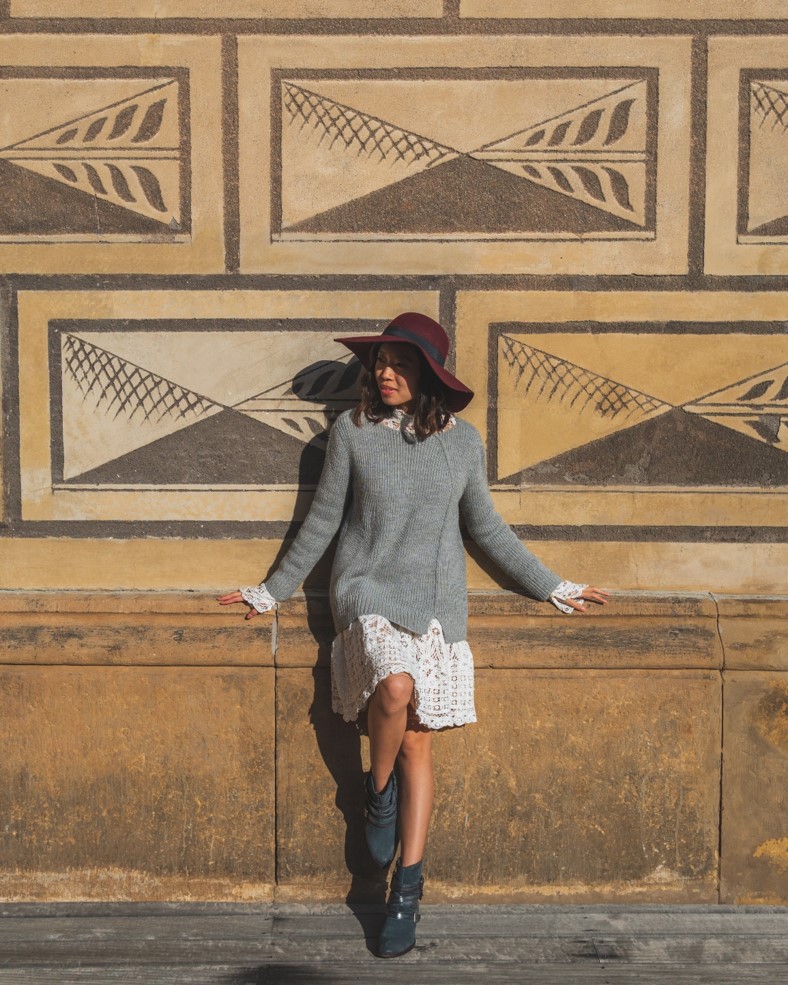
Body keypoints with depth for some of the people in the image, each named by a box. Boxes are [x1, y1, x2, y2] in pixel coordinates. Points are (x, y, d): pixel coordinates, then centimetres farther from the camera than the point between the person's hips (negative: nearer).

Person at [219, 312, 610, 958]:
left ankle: (407, 894, 8)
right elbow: (321, 522, 10)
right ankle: (378, 792, 0)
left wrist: (552, 587, 18)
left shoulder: (461, 439, 6)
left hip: (437, 604, 2)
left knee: (418, 743, -1)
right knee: (394, 686, -31)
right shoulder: (352, 432, 2)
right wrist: (272, 592, 13)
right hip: (368, 593, -2)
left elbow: (487, 527, 16)